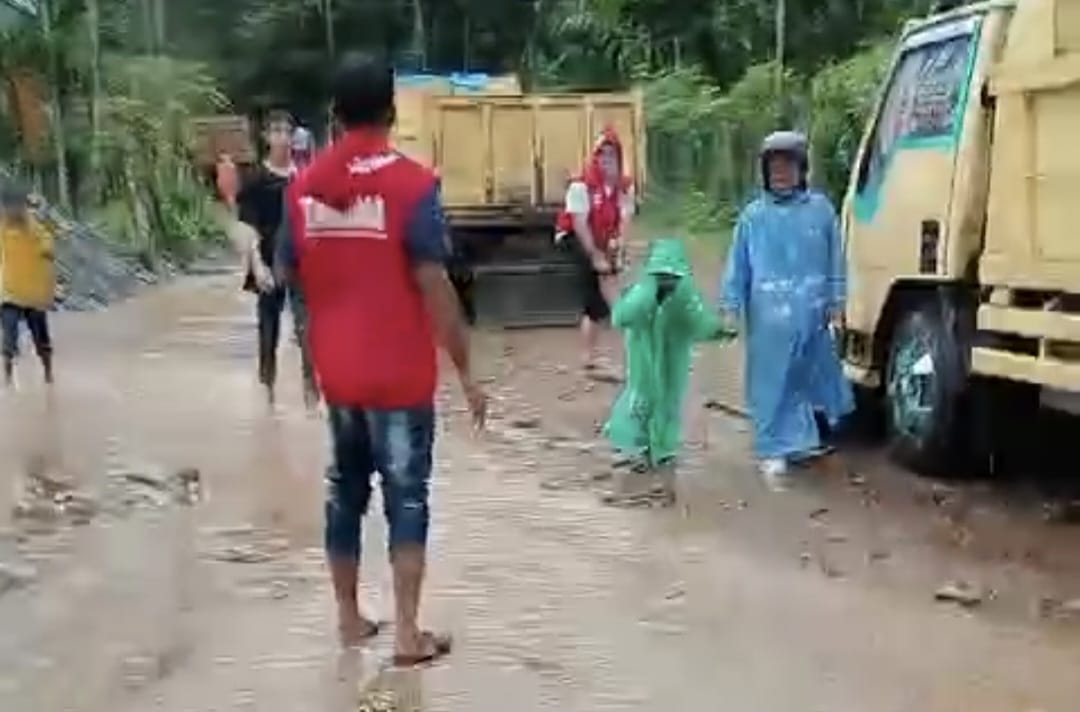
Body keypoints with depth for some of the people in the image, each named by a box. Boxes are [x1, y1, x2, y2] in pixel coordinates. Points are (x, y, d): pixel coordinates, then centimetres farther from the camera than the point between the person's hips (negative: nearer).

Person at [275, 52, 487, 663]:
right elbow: (435, 288, -16)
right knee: (406, 496, 4)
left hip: (337, 372, 5)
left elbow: (289, 277, 9)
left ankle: (349, 619, 27)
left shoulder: (305, 187, 2)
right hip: (400, 373, -4)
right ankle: (408, 633, 6)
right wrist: (467, 372, -9)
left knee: (346, 490, 17)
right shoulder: (412, 182, -13)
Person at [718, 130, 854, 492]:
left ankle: (799, 442, 30)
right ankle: (774, 454, 6)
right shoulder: (753, 215, 0)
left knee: (808, 380, 13)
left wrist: (836, 303, 5)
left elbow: (835, 259, 6)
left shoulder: (820, 208, 1)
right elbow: (737, 264, 3)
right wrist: (731, 307, 1)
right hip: (769, 316, -2)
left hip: (812, 314, 2)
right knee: (772, 386, 1)